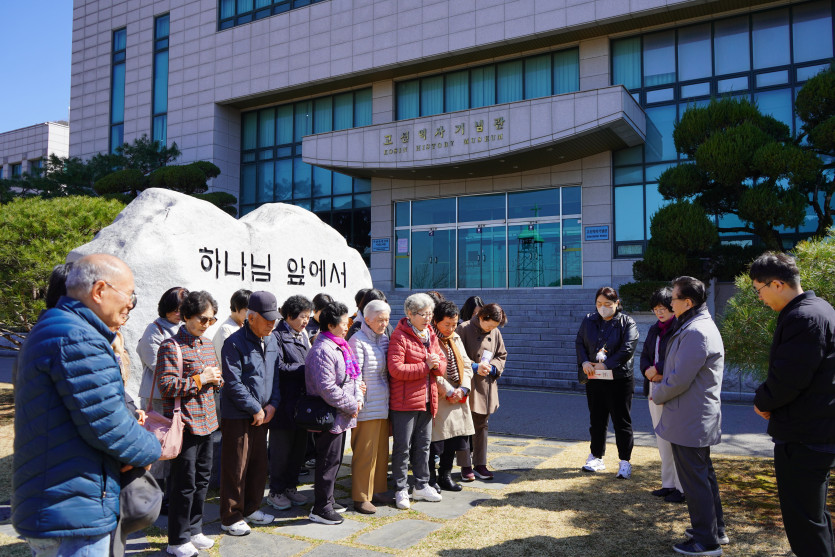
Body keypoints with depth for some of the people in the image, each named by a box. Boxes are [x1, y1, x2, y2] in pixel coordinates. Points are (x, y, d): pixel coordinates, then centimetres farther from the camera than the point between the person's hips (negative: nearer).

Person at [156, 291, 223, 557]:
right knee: (184, 483, 1)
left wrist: (215, 379, 2)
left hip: (206, 422, 8)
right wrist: (200, 379, -17)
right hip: (185, 424, -8)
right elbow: (167, 385, -18)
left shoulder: (207, 344, 13)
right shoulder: (171, 346, -12)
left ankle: (194, 530, 31)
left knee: (202, 478, 16)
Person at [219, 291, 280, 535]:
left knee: (259, 464, 15)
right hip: (237, 415, -7)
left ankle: (251, 508, 32)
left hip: (262, 414, 7)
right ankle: (231, 518, 16)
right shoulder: (235, 343, -15)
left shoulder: (271, 340, 8)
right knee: (236, 467, 2)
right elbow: (233, 383, -18)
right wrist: (256, 409, -15)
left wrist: (272, 404, 2)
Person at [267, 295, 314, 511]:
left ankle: (290, 487, 28)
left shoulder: (302, 335, 14)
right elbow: (279, 368, -18)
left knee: (299, 446, 14)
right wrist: (305, 368, -15)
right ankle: (275, 492, 17)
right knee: (281, 448, 3)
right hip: (285, 402, -8)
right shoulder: (277, 336, -11)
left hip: (301, 400, 8)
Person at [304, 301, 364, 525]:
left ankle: (327, 500, 31)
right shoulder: (322, 350, -20)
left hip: (341, 416, 10)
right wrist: (350, 406, -16)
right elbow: (327, 388, -25)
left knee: (334, 460, 18)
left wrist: (357, 399, 3)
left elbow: (352, 375, 19)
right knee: (328, 461, -1)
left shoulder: (339, 346, 13)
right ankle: (320, 509, 10)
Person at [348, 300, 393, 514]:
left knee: (381, 450, 15)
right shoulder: (358, 341, -12)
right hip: (367, 406, -8)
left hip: (383, 404, 8)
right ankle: (361, 498, 11)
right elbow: (355, 374, -15)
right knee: (365, 452, -1)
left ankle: (377, 491, 29)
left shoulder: (384, 339, 12)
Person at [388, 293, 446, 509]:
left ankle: (422, 486, 30)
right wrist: (425, 366, -19)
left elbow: (443, 363, 15)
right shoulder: (399, 337, -13)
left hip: (426, 400, 7)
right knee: (403, 447, 2)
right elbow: (396, 369, -22)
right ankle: (401, 490, 14)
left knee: (423, 445, 16)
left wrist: (437, 364, -9)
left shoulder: (431, 335, 12)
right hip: (404, 402, -7)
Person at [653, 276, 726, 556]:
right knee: (704, 474, 21)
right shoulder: (702, 326, 12)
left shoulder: (695, 332, -23)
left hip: (689, 421, -11)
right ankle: (716, 530, 34)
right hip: (700, 418, 11)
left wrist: (658, 395, -7)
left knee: (694, 480, 0)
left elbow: (679, 379, -24)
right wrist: (663, 387, 7)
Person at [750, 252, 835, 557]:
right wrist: (769, 401, 6)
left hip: (803, 437, -11)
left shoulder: (802, 318, -23)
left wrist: (762, 401, -5)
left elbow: (786, 380, -25)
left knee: (802, 521, 0)